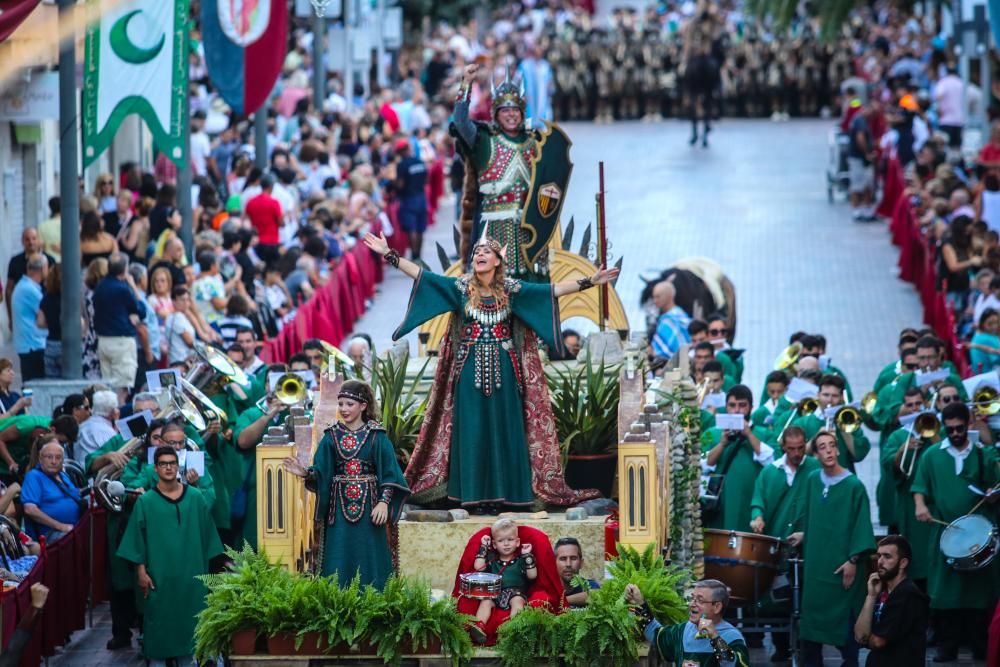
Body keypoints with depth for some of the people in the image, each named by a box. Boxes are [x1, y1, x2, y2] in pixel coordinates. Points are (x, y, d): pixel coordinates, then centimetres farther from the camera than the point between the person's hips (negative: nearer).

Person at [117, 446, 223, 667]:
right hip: (159, 574, -2)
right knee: (159, 621, 0)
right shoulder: (146, 502, -2)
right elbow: (138, 540, -1)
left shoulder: (195, 498, 3)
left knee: (188, 620, 4)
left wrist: (205, 568, 7)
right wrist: (141, 571, -6)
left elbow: (206, 534, 8)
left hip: (190, 574, 2)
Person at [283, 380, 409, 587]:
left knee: (369, 559, -1)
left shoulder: (376, 436, -1)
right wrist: (305, 473, -16)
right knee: (339, 562, 0)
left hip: (368, 506, -2)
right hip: (339, 507, 2)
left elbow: (389, 472, -3)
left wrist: (384, 502, -14)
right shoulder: (332, 436, 6)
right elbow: (321, 473, 5)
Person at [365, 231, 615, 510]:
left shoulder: (512, 289, 2)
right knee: (472, 429, 0)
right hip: (470, 369, 0)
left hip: (502, 370, 0)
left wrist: (588, 282, -6)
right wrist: (389, 255, -7)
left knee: (503, 428, 0)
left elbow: (552, 290, 0)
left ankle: (500, 491, 3)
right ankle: (476, 492, 3)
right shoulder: (461, 287, 2)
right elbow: (421, 275, -1)